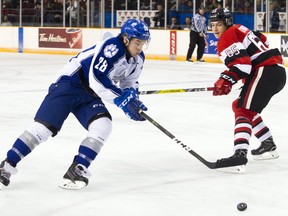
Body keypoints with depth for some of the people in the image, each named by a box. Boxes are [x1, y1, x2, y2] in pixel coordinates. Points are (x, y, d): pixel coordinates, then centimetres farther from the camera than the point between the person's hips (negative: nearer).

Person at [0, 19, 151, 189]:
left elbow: (129, 83, 17)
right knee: (44, 126, -13)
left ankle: (77, 169, -13)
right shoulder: (112, 47, -23)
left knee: (103, 125, -18)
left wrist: (133, 99, -4)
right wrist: (122, 100, -26)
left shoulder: (138, 59, 4)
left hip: (90, 96, 7)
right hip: (69, 84, -7)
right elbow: (97, 79, -29)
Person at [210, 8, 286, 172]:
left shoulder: (227, 37, -6)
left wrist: (227, 80, -26)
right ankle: (269, 145, 28)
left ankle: (240, 155, -41)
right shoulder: (239, 30, 23)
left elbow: (242, 63, -18)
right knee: (240, 106, 25)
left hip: (265, 72, -10)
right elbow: (263, 40, 32)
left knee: (244, 111, -20)